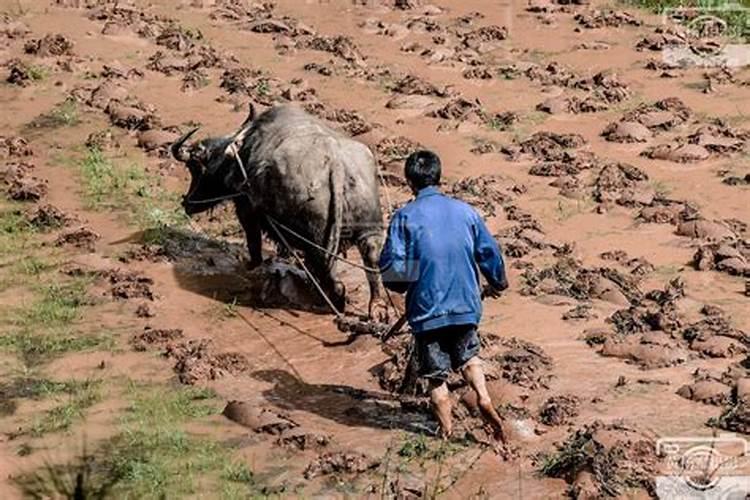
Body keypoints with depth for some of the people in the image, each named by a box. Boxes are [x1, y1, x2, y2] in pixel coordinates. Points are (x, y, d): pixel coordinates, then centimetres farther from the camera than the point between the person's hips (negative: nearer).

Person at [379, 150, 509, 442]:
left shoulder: (405, 216, -8)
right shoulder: (464, 211, 1)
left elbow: (391, 266, -13)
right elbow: (489, 251, 7)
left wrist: (402, 285, 10)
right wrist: (498, 283, 26)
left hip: (427, 309, -3)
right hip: (466, 304, 3)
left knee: (436, 376, 9)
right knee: (467, 355, 26)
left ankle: (448, 433, 14)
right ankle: (484, 399, 4)